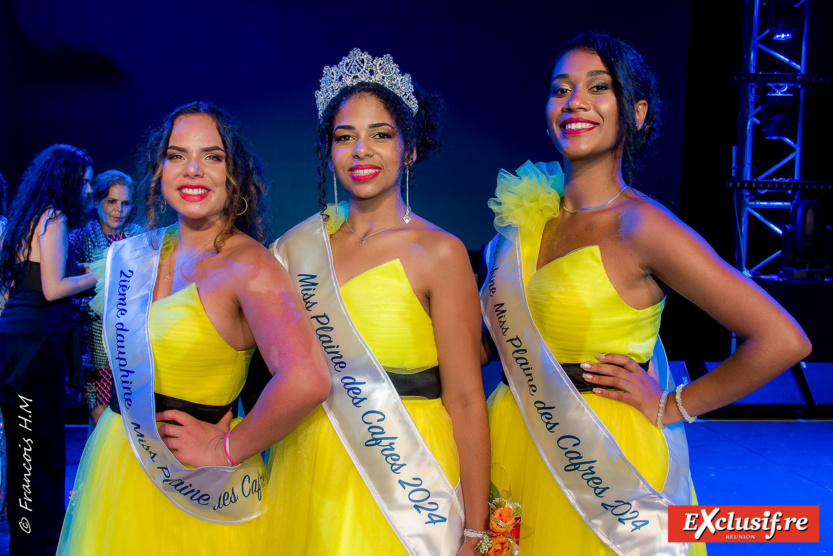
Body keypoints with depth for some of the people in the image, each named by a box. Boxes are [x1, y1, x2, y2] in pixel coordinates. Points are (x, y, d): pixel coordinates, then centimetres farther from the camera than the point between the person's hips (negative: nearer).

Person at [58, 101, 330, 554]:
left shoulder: (249, 265, -21)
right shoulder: (140, 254, 1)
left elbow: (306, 380, -35)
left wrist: (228, 448, -23)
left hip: (190, 485, -6)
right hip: (116, 460, 6)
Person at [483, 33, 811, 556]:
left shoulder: (640, 225, -17)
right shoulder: (526, 214, 1)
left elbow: (783, 340, -21)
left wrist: (672, 407, -12)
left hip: (599, 458, -5)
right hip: (517, 442, 5)